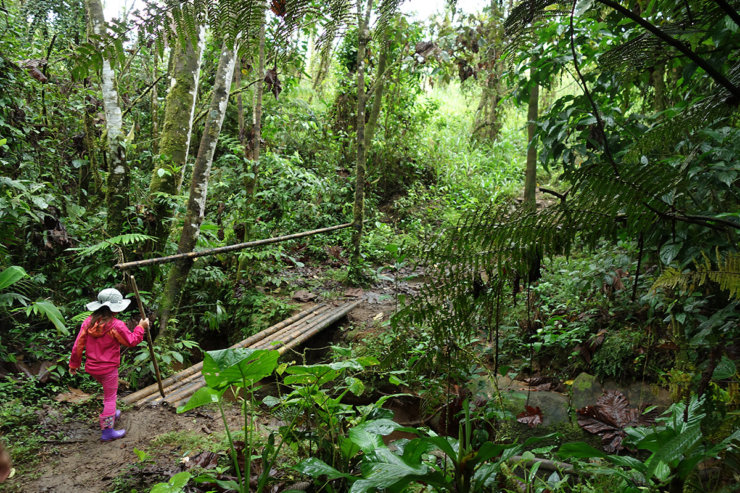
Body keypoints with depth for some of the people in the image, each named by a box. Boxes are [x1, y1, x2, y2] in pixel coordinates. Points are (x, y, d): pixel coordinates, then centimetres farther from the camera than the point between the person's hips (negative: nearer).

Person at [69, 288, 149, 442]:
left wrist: (74, 363, 12)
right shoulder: (116, 325, -21)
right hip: (108, 369, -7)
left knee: (108, 391, 29)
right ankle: (107, 430, 8)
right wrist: (141, 327, 4)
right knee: (110, 397, 5)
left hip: (92, 368, 7)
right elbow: (131, 341, -9)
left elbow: (78, 344, 2)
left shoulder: (88, 322, -3)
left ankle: (112, 413, 46)